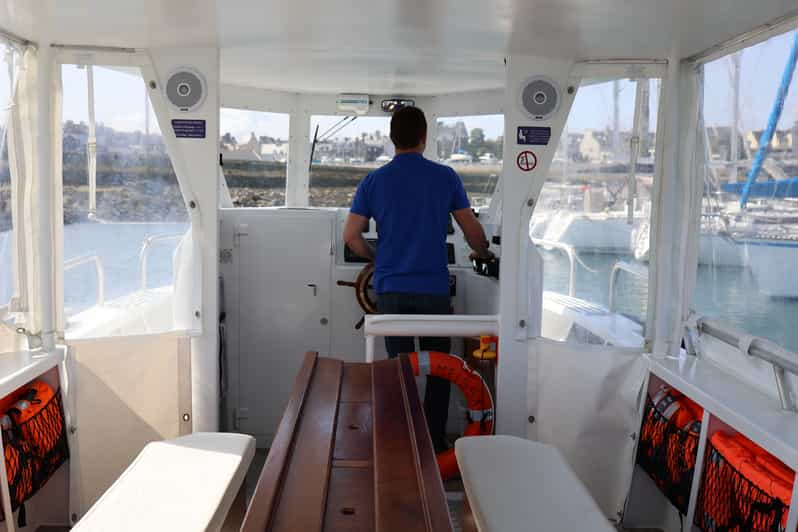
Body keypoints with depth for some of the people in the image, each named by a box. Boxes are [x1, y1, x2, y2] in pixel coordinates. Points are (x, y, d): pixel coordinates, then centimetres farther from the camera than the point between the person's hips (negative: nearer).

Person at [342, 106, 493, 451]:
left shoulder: (374, 181, 1)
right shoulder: (446, 177, -2)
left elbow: (350, 235, 2)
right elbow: (471, 229, 5)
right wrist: (482, 253, 26)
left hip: (391, 289, 1)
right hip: (433, 289, -1)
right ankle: (435, 444, 16)